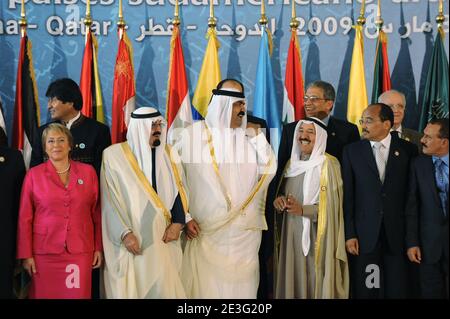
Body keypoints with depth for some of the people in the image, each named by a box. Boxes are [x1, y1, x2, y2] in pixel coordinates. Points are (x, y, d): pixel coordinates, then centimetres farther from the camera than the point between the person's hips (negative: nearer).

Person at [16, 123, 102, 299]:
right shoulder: (33, 175, 1)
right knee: (45, 294, 4)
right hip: (44, 251, -1)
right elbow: (24, 218, 2)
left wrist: (99, 248, 7)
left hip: (80, 250, 1)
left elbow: (96, 213, 9)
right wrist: (26, 255, -1)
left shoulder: (88, 172, 5)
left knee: (79, 294, 3)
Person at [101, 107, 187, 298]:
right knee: (130, 289, 1)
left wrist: (177, 222, -6)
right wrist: (124, 233, -13)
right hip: (130, 239, -3)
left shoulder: (169, 155, 8)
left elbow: (178, 190, 9)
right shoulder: (114, 155, -4)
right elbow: (109, 200, -6)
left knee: (163, 289, 1)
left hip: (162, 240, 3)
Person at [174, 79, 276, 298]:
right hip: (206, 229, -3)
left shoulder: (250, 136, 9)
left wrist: (258, 135, -4)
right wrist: (185, 217, -7)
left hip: (245, 230, 3)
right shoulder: (193, 134, -3)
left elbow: (268, 171, 1)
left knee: (240, 284, 8)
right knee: (206, 284, 0)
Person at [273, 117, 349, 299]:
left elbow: (331, 206, -10)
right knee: (293, 280, 5)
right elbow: (282, 194, 19)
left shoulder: (328, 164, -6)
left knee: (316, 283, -5)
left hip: (317, 237, -5)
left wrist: (303, 210, -22)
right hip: (292, 234, 5)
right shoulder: (292, 163, 12)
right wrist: (279, 201, -3)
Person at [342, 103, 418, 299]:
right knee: (364, 291, 6)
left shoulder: (408, 150, 2)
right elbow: (347, 196, 1)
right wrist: (349, 234, -4)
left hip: (397, 233, 0)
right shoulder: (352, 151, 3)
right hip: (364, 233, 0)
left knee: (396, 290, 5)